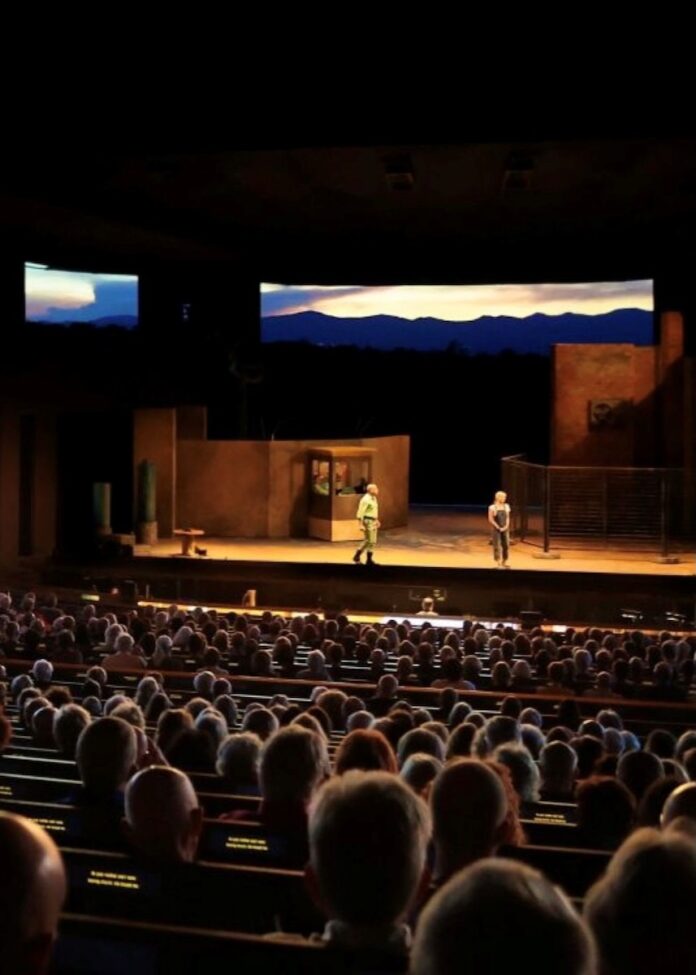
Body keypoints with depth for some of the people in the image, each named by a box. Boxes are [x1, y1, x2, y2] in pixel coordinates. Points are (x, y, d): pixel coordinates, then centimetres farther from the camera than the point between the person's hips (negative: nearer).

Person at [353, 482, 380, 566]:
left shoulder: (373, 498, 12)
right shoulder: (365, 499, -18)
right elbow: (360, 512, -20)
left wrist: (377, 520, 21)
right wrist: (361, 524, -23)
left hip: (373, 522, 10)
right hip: (367, 522, -10)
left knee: (368, 541, 15)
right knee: (371, 541, -4)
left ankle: (357, 556, 23)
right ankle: (369, 560, 5)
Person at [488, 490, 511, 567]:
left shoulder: (506, 506, 7)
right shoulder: (492, 507, -8)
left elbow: (507, 517, 10)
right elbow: (490, 519, -8)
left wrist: (506, 526, -5)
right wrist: (498, 527, -12)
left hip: (505, 529, 4)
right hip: (496, 529, -4)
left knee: (506, 545, 2)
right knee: (497, 545, -3)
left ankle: (505, 561, 13)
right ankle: (498, 562, 3)